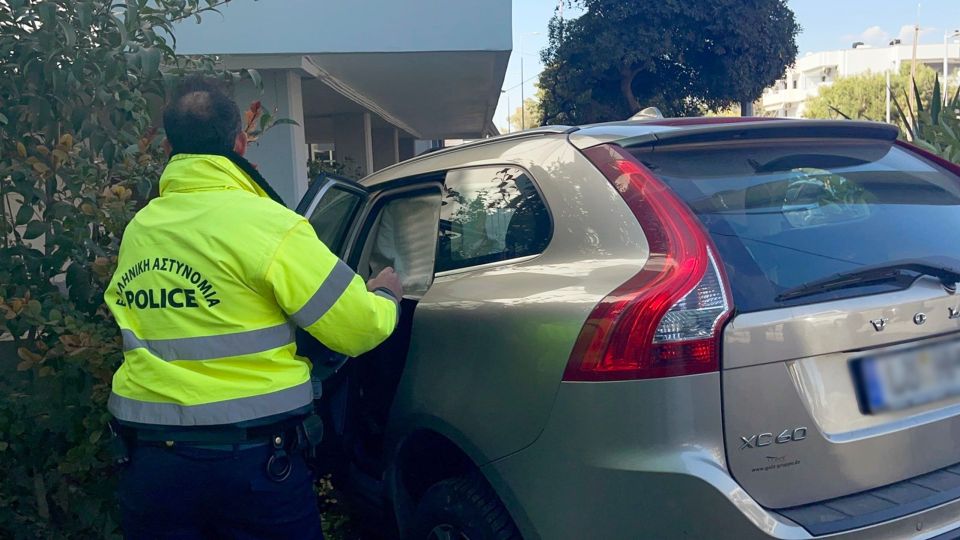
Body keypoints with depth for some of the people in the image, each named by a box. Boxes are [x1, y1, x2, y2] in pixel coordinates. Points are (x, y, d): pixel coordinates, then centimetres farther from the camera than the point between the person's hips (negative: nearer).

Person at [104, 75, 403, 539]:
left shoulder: (136, 230, 2)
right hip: (256, 462, -4)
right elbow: (357, 328, -12)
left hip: (150, 460, 5)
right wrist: (386, 296, 9)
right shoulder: (266, 224, -15)